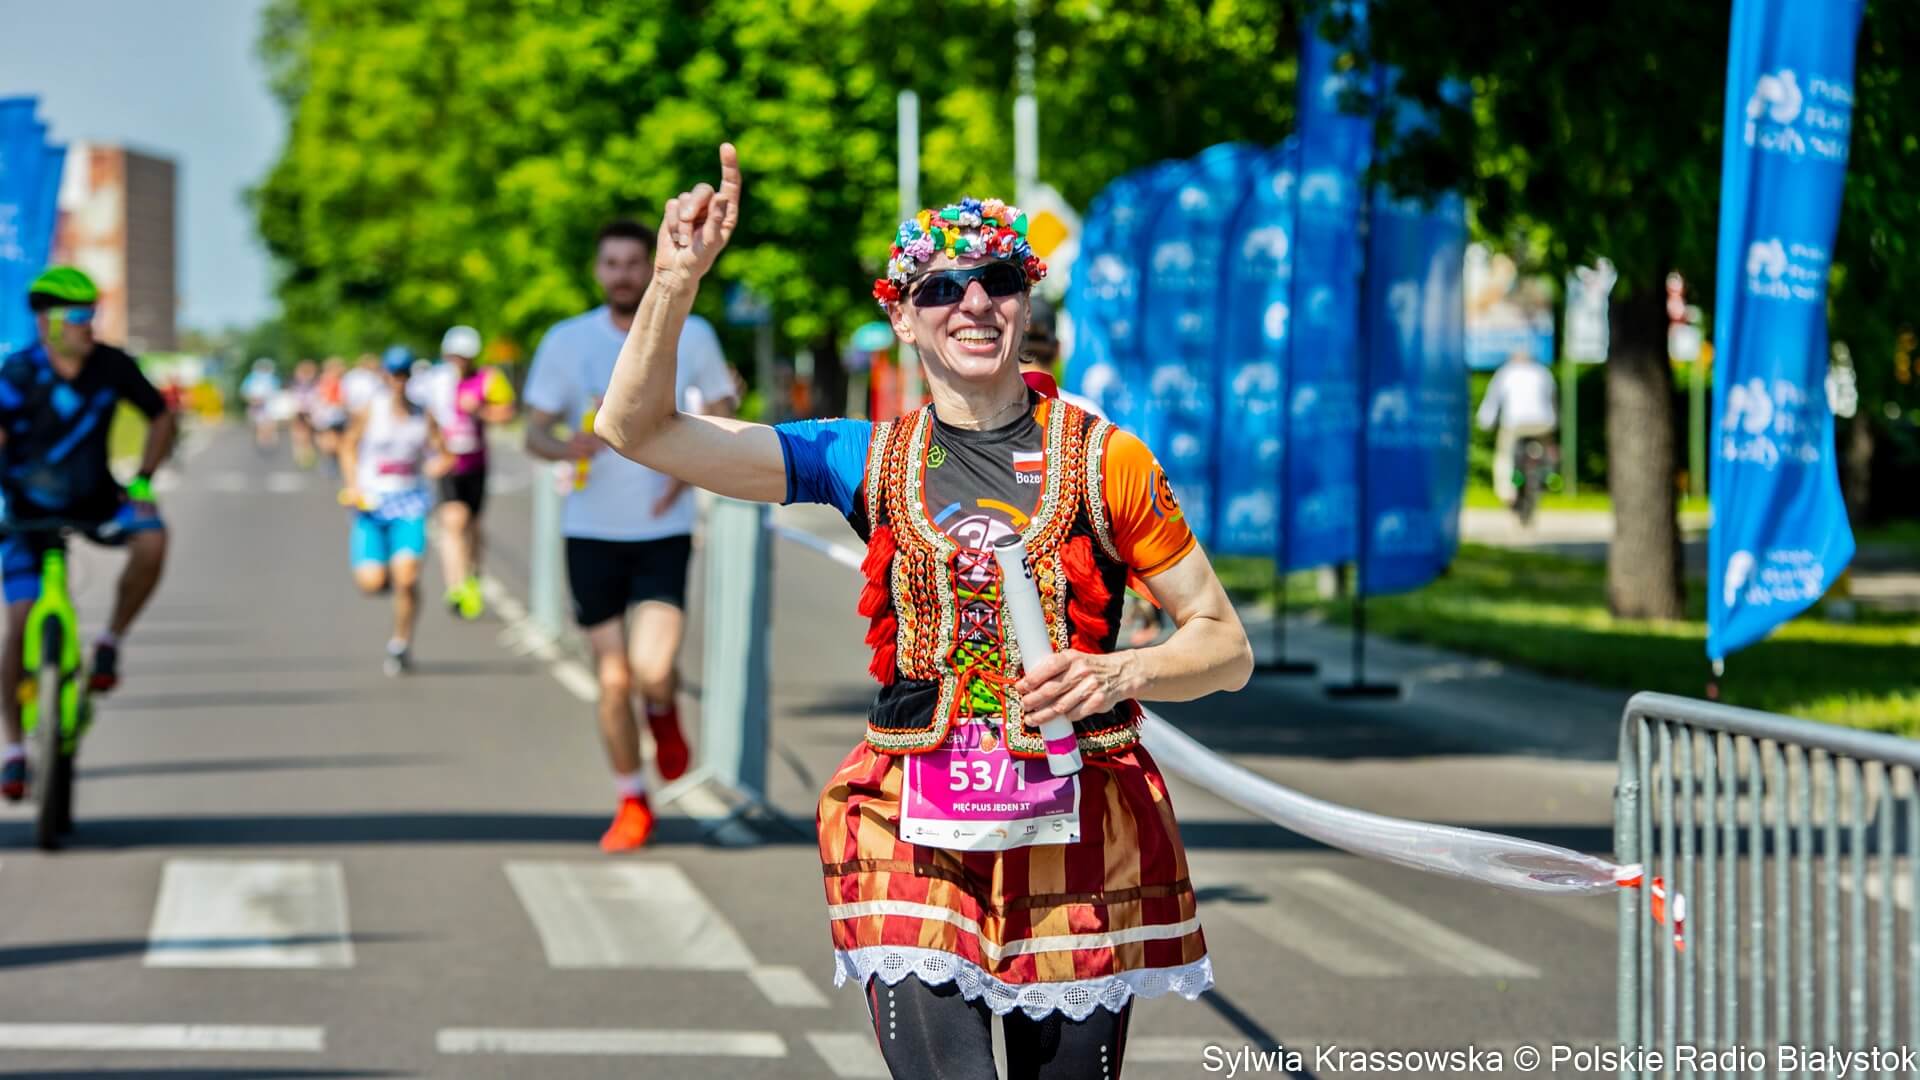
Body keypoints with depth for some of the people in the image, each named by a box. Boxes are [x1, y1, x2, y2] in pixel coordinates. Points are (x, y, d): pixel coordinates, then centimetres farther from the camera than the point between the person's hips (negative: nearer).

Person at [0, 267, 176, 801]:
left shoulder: (112, 366, -12)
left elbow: (161, 417, 3)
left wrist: (142, 481, -8)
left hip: (94, 501, 2)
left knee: (152, 538, -30)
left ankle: (111, 644, -8)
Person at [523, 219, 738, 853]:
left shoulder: (692, 337, 0)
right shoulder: (567, 342, 0)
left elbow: (722, 416, 8)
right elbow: (534, 431, 1)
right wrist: (565, 447, -24)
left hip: (664, 533, -1)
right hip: (591, 533, 1)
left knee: (653, 671, -17)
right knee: (612, 679, 3)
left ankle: (664, 716, 20)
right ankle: (633, 806, 21)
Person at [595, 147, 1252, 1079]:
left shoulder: (1102, 459, 2)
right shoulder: (868, 461, 7)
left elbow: (1227, 646, 6)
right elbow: (636, 426, 5)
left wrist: (1121, 673, -14)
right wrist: (676, 278, -9)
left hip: (1076, 829, 0)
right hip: (914, 828, 0)